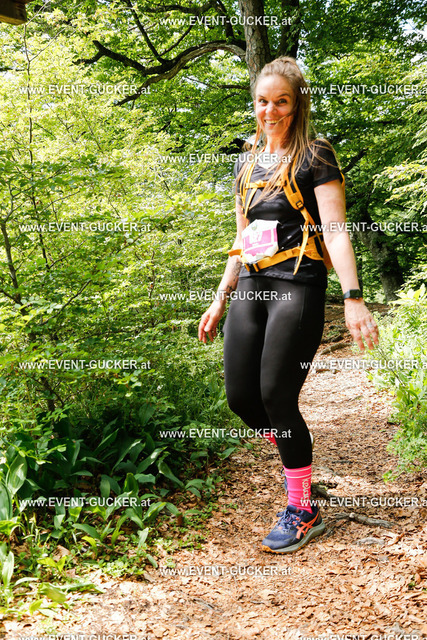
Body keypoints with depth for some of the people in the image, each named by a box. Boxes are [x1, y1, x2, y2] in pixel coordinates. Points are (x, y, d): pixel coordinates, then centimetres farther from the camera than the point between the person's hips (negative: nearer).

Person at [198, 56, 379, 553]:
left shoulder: (314, 156, -1)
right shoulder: (247, 163, 17)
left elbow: (336, 231, -9)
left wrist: (353, 299, -20)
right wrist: (219, 300, 20)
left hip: (297, 288, -6)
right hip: (250, 288, 6)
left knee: (276, 396, -9)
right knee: (240, 396, 1)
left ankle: (303, 512, 9)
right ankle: (298, 461, 28)